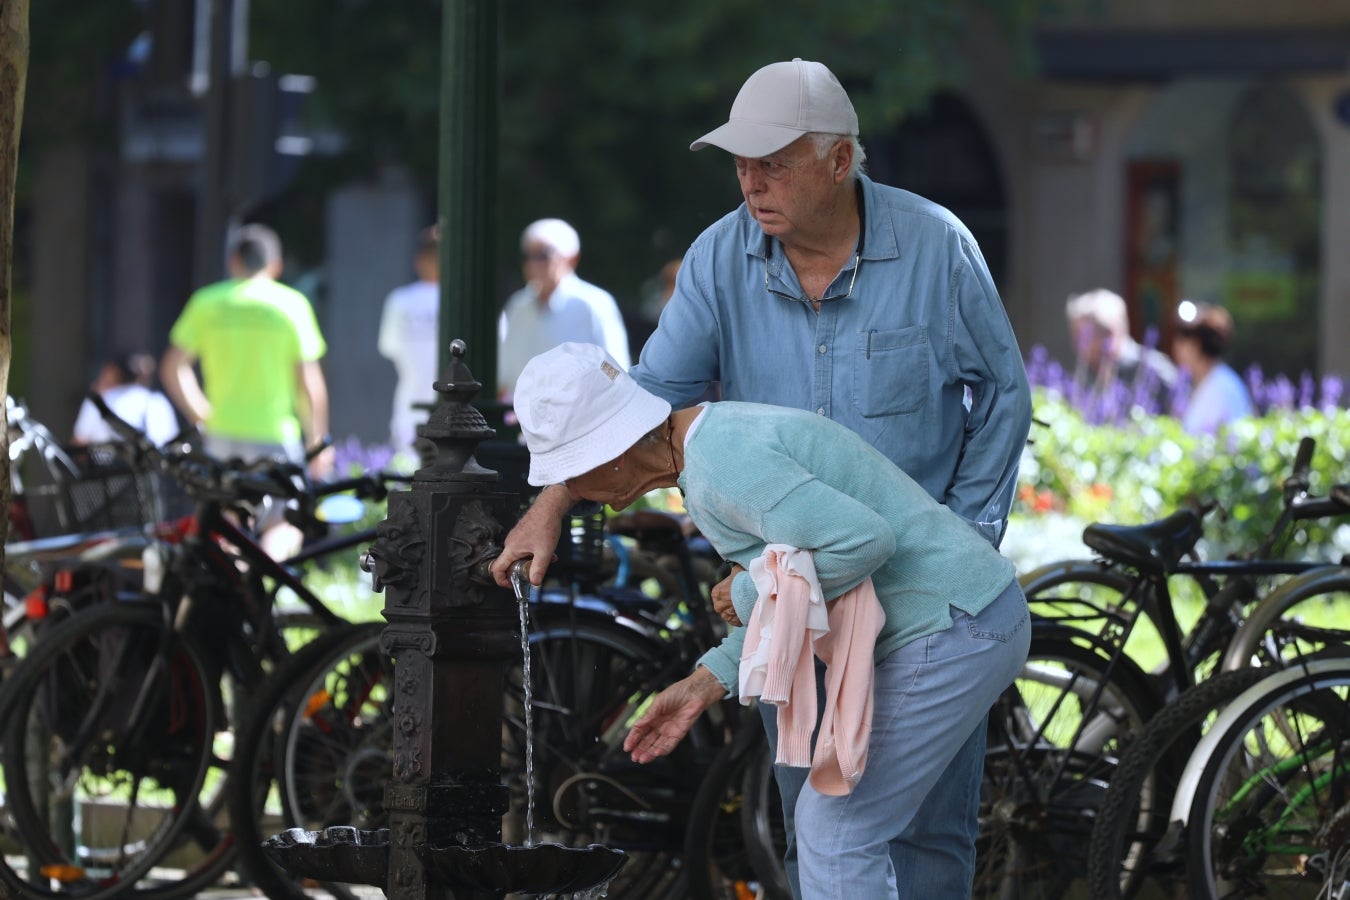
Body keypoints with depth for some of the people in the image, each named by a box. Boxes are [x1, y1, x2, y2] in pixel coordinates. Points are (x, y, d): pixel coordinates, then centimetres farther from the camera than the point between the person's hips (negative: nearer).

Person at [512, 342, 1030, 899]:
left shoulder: (720, 470, -20)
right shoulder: (720, 437, 13)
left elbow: (862, 539, -28)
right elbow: (798, 594, 18)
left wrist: (754, 594, -13)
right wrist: (707, 682, 11)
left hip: (948, 632, -10)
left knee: (835, 832, -3)